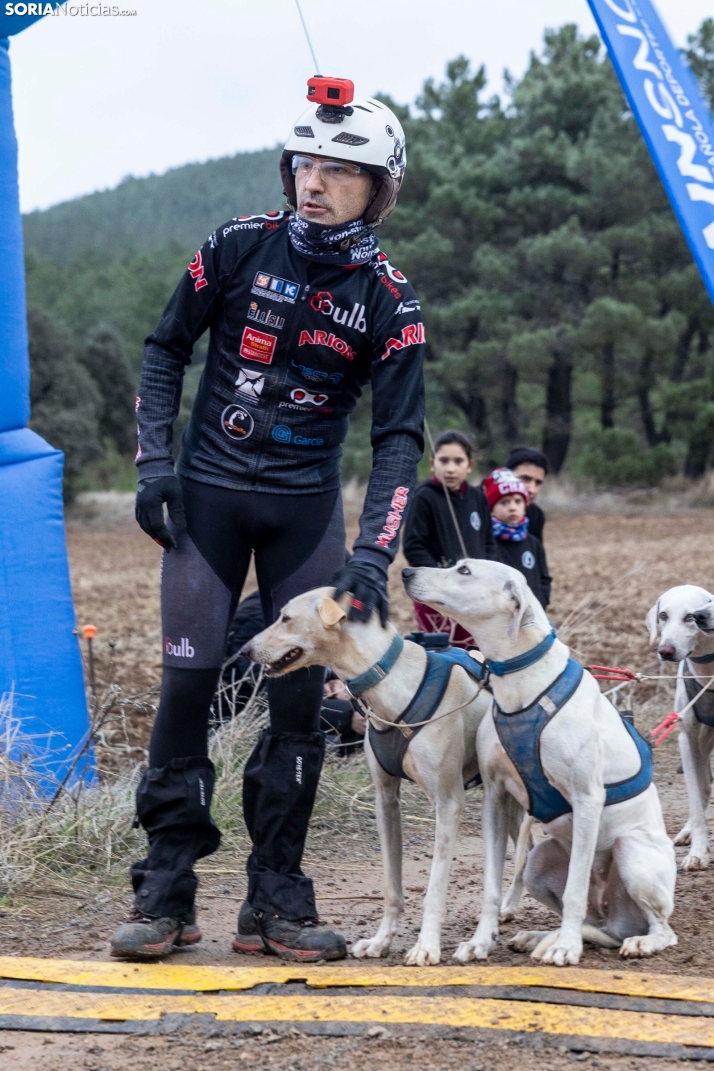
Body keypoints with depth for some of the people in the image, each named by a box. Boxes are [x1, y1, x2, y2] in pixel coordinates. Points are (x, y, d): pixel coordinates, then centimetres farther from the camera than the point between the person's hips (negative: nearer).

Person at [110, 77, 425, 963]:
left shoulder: (387, 300, -4)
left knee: (301, 699, -1)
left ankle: (274, 901, 9)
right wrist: (153, 462, -5)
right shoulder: (240, 247, -4)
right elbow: (166, 349, 6)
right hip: (207, 492, -1)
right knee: (188, 684, -6)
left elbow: (399, 436, -7)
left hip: (306, 507, 1)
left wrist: (372, 555, -20)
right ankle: (165, 895, 2)